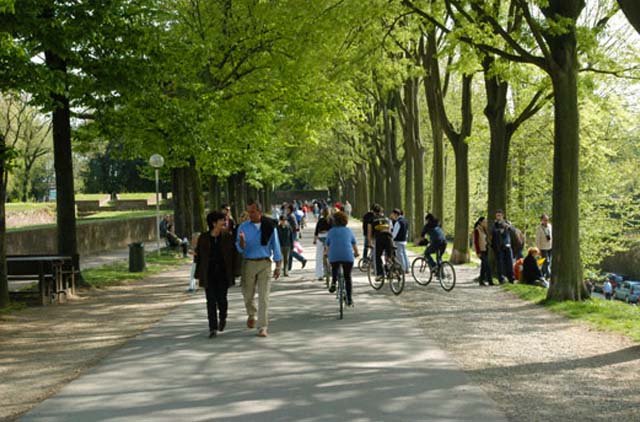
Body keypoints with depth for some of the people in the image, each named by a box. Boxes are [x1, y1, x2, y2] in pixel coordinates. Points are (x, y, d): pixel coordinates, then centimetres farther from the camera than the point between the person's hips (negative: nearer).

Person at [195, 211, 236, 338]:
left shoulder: (227, 236, 1)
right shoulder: (203, 238, 0)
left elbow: (233, 254, 3)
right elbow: (198, 257, 5)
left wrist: (233, 273, -1)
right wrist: (198, 275, 3)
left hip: (223, 274, 0)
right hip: (209, 274, 0)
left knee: (221, 298, -2)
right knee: (211, 301, -3)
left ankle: (222, 318, 29)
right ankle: (213, 328, 1)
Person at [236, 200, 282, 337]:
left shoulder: (270, 226, 0)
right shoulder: (243, 227, 1)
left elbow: (275, 246, 6)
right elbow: (240, 249, -2)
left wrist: (278, 266, 6)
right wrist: (242, 242, -25)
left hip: (265, 263, -1)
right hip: (249, 263, 1)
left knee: (263, 296, -6)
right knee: (248, 294, 10)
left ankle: (262, 327, -3)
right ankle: (251, 314, 41)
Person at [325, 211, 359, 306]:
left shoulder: (331, 231, 13)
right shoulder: (349, 231, 13)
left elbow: (327, 246, 17)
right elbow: (354, 244, 17)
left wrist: (327, 254, 36)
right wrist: (356, 253, 35)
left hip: (334, 256, 0)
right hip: (348, 256, 0)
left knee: (334, 269, 32)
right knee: (348, 277, 11)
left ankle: (333, 283, 8)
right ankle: (349, 300, 8)